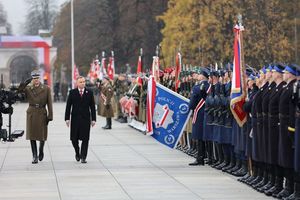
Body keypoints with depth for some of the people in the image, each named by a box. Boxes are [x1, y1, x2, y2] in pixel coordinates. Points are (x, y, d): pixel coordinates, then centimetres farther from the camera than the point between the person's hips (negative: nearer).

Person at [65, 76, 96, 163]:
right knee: (74, 138, 3)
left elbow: (92, 106, 5)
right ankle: (77, 153, 28)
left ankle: (83, 157, 2)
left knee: (85, 139, -3)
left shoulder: (89, 93, 4)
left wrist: (93, 119, 0)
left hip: (86, 118, 0)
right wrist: (67, 118, -4)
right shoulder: (72, 92, 3)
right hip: (75, 118, 0)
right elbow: (68, 106, 3)